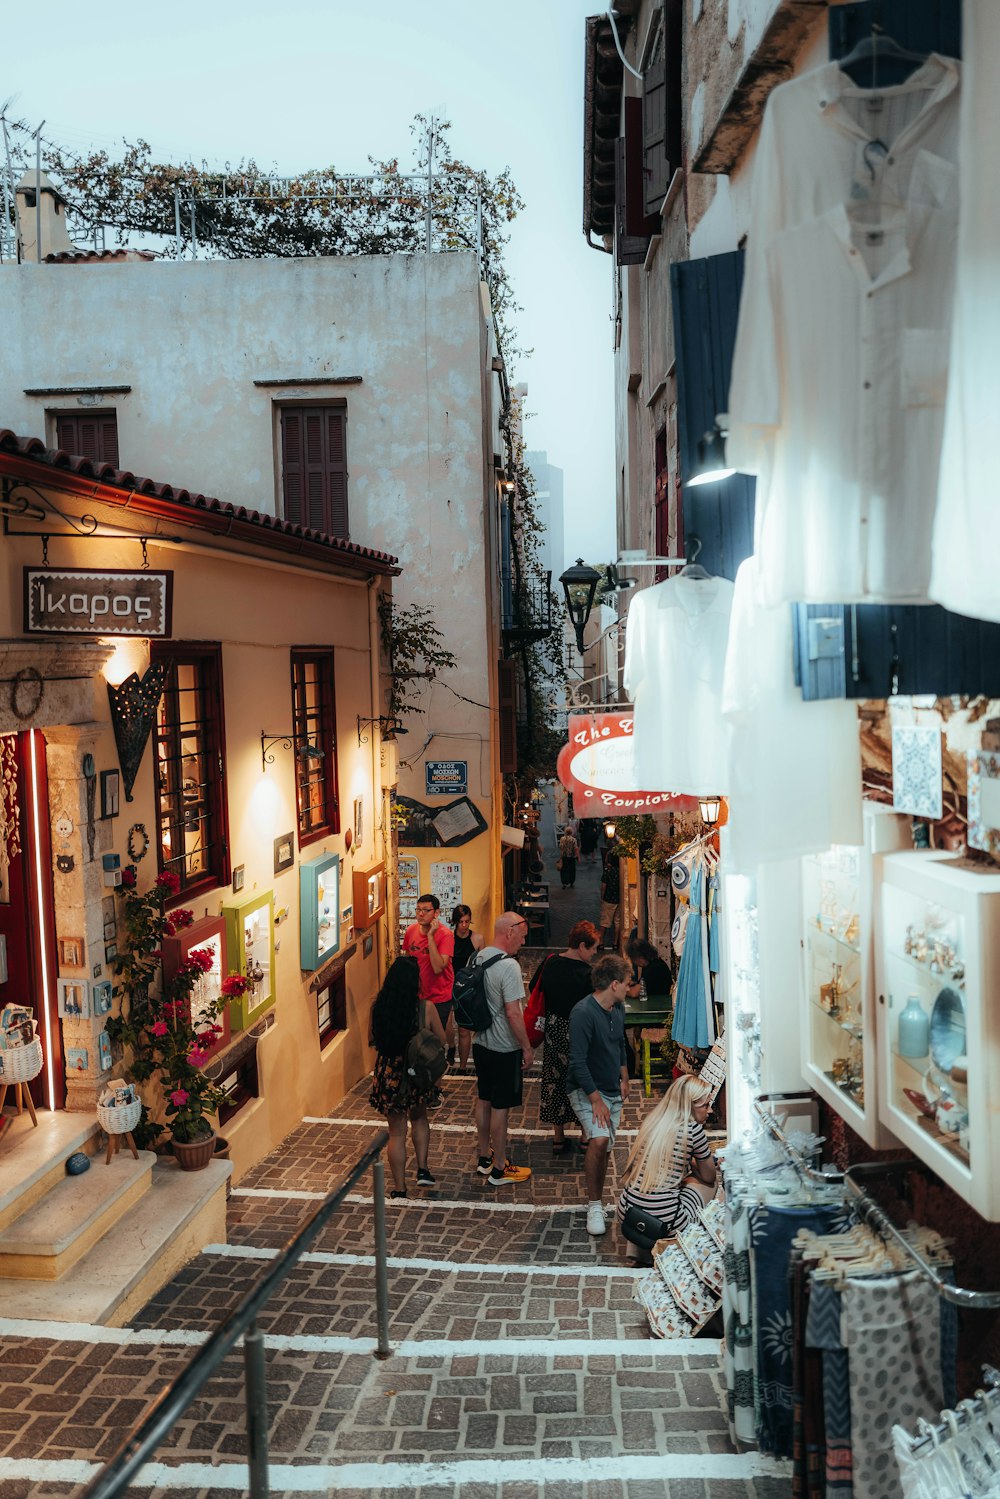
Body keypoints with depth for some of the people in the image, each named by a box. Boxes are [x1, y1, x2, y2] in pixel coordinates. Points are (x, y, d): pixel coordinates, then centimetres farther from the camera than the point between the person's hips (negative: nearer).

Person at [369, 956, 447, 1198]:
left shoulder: (379, 1006, -12)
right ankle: (422, 1169, 23)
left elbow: (374, 1040, 4)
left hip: (389, 1075, 0)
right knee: (419, 1118, 30)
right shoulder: (425, 1007, -16)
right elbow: (441, 1040, -2)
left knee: (396, 1131, 15)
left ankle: (399, 1189, 22)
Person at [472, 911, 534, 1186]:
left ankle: (484, 1158, 33)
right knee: (500, 1108, 3)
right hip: (504, 1049, -8)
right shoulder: (508, 966, -24)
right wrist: (527, 1048, -14)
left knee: (484, 1101, 19)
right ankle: (499, 1170, 14)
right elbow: (513, 1013, -24)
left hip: (481, 1043, 8)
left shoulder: (478, 958, 2)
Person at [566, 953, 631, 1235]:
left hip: (613, 1090, 8)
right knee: (599, 1139, -25)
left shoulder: (618, 1008, 2)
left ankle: (597, 1201, 27)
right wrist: (596, 1100, -22)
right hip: (586, 1089, -7)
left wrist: (624, 1079, 18)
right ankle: (594, 1205, -10)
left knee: (604, 1147, 10)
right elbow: (578, 1063, -24)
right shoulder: (583, 1013, -24)